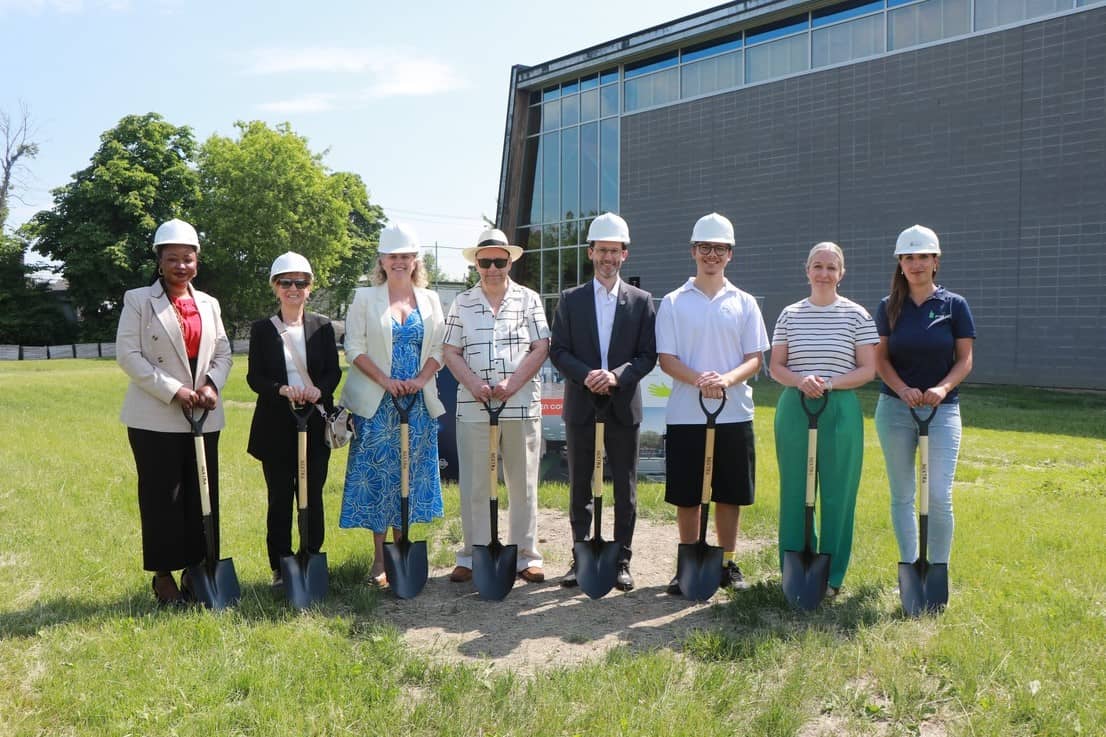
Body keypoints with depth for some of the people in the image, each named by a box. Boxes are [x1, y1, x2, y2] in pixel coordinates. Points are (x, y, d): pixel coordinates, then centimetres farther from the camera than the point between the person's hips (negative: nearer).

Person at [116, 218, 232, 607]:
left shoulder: (209, 304, 13)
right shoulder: (138, 300, -1)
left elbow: (223, 353, 13)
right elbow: (128, 355, -8)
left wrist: (212, 385, -8)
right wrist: (173, 391, -16)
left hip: (203, 417, 4)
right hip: (155, 417, -4)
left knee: (202, 496, 6)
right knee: (161, 498, 1)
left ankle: (195, 571, 17)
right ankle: (164, 575, 13)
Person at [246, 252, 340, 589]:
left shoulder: (322, 326, 6)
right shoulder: (262, 329, 3)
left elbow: (334, 371, 2)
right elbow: (254, 376, -2)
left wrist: (319, 389, -19)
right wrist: (282, 389, -21)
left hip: (315, 424, 1)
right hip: (276, 425, -1)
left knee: (313, 495, 7)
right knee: (280, 498, 5)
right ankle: (280, 568, 15)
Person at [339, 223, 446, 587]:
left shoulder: (429, 300, 11)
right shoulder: (365, 298, 4)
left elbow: (439, 348, 6)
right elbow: (355, 349, -3)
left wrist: (421, 379, -10)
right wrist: (386, 381, -14)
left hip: (419, 402, 3)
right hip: (377, 403, -2)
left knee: (411, 474, 6)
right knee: (379, 474, -2)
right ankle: (380, 559, 4)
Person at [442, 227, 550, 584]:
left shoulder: (528, 299, 6)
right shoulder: (462, 303, 10)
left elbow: (541, 348, -1)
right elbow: (450, 352, 6)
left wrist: (511, 385, -13)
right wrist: (474, 384, -11)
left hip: (522, 405, -1)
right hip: (473, 407, 1)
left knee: (523, 483, 6)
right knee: (473, 485, 5)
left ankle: (526, 556, 16)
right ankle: (471, 557, 16)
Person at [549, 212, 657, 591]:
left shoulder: (641, 301, 4)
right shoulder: (570, 299, 5)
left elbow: (648, 356, 0)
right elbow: (557, 350, 0)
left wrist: (617, 375, -17)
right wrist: (586, 375, -16)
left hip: (623, 407, 0)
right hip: (580, 406, 1)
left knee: (625, 488, 5)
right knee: (580, 487, 8)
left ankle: (622, 561, 15)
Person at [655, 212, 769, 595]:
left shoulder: (744, 303, 8)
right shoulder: (673, 302, 3)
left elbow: (755, 358, 4)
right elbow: (665, 358, -2)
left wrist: (727, 379, -16)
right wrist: (698, 380, -20)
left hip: (735, 413, 2)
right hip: (685, 415, -1)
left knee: (730, 494, 8)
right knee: (686, 496, 4)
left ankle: (727, 564, 22)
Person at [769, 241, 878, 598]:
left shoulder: (856, 315, 1)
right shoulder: (790, 314, 7)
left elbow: (868, 370, -1)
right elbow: (775, 366, 7)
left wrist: (829, 383, -16)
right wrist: (799, 380, -13)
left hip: (840, 411, -2)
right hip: (794, 409, 2)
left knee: (837, 494, 2)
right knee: (795, 492, 6)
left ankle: (832, 576, 15)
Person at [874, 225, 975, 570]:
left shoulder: (954, 305, 1)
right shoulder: (888, 306, 4)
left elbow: (965, 359, 0)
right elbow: (880, 358, 1)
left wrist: (942, 389, -19)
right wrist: (903, 390, -16)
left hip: (942, 409, -1)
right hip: (895, 408, 2)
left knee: (940, 497, -7)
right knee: (902, 496, 7)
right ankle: (909, 568, 19)